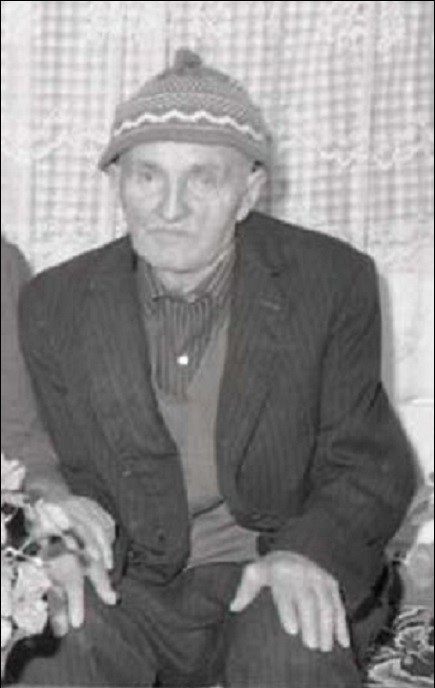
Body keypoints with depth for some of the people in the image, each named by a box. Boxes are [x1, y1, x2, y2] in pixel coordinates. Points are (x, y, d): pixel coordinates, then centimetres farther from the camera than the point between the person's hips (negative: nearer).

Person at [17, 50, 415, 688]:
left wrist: (308, 553, -20)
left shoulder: (333, 281, -5)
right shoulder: (54, 305, 0)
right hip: (130, 584, 1)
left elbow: (372, 465, -1)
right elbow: (71, 482, 6)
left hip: (276, 573, 0)